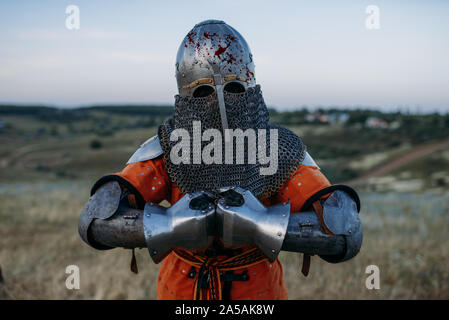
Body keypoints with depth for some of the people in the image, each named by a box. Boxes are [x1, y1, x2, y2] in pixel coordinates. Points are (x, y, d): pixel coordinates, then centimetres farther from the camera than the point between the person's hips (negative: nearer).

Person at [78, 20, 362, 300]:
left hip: (259, 291, 0)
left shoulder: (281, 151, -15)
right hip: (182, 289, 0)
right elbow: (97, 220, -23)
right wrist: (175, 223, -36)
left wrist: (257, 222, -35)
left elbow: (345, 233, -26)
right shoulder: (168, 148, -14)